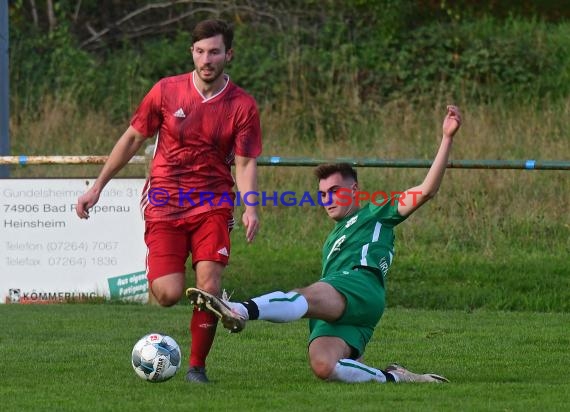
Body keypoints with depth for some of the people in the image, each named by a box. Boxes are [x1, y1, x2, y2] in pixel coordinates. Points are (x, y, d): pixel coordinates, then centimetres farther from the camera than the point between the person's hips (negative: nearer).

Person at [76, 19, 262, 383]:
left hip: (213, 205, 0)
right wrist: (98, 187, 10)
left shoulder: (243, 106, -4)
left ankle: (197, 367, 3)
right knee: (169, 295, -13)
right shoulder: (166, 91, -2)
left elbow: (245, 162, -4)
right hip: (165, 201, 0)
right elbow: (133, 138, 8)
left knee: (209, 288, -16)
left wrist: (251, 208, -22)